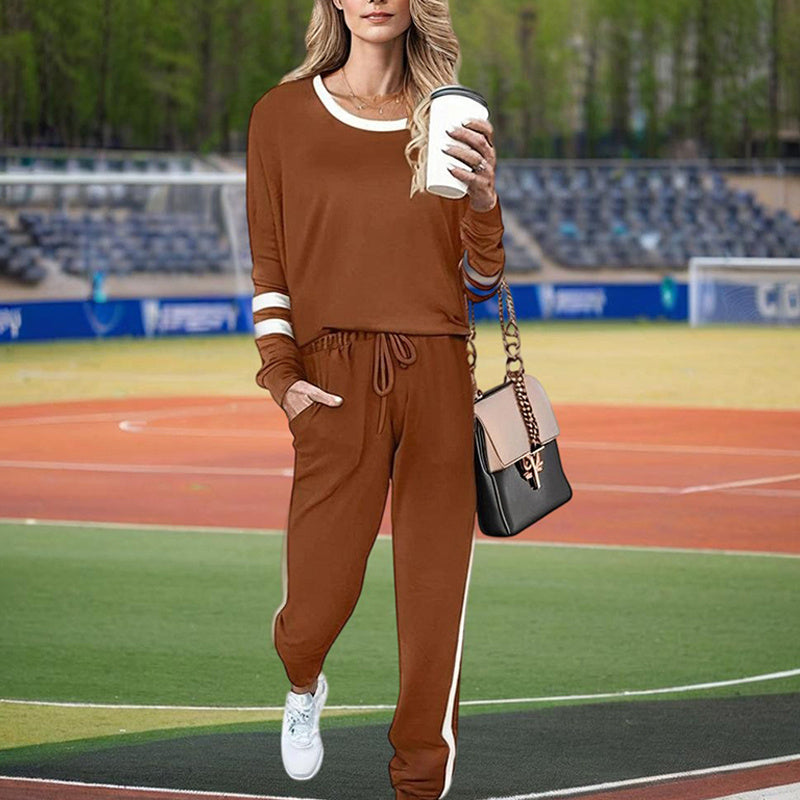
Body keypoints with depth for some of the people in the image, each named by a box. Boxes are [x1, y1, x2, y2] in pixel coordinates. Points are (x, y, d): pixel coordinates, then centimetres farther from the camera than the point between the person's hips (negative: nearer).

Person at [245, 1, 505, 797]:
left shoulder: (447, 120, 10)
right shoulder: (282, 114, 6)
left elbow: (480, 282, 8)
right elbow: (268, 263, 7)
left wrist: (482, 198, -10)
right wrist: (282, 374, -5)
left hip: (439, 376, 2)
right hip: (336, 379, -2)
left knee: (434, 596, 0)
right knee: (319, 597, -6)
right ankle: (303, 686, 30)